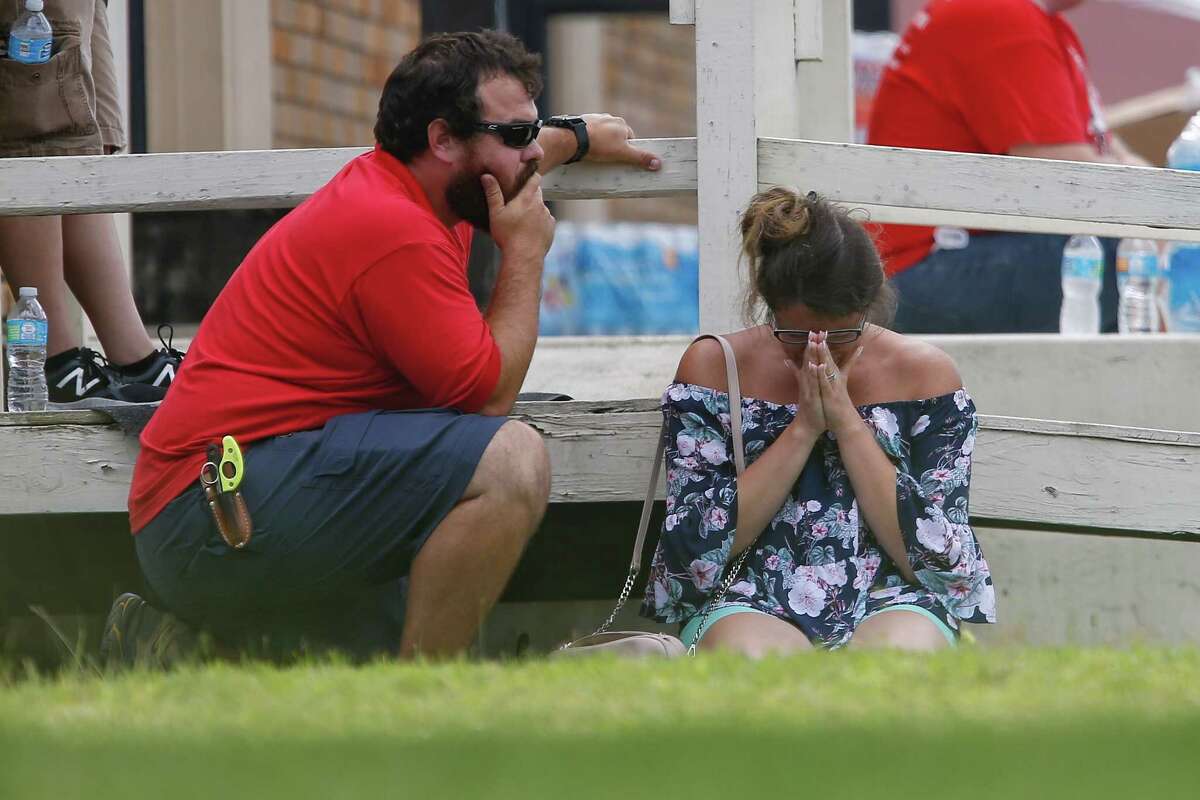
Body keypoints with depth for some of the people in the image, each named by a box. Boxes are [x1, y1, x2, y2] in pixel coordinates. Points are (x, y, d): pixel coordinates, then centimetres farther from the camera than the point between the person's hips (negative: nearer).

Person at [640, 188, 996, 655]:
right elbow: (699, 548, -5)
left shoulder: (924, 372, 3)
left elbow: (934, 556, -4)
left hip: (886, 600, 1)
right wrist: (803, 428, -11)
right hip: (752, 606, -1)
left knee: (905, 649, -36)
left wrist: (847, 422, -10)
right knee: (747, 652, -37)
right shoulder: (714, 366, 3)